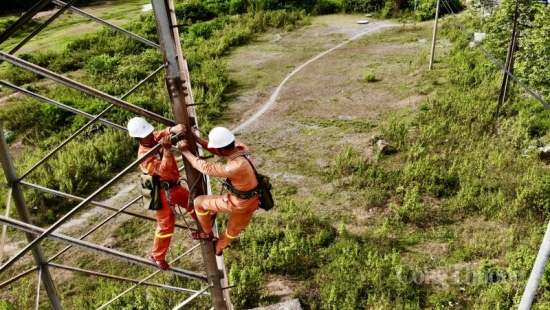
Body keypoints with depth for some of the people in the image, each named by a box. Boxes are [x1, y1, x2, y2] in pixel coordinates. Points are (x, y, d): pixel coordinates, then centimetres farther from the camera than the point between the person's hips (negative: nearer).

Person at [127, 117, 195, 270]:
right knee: (166, 225, 2)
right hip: (163, 192, -8)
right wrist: (167, 150, -46)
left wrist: (174, 129, -38)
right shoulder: (144, 156, -25)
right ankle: (157, 257, 20)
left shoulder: (156, 138, -3)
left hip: (175, 185, 8)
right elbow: (163, 170, -34)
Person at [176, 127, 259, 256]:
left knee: (199, 202, 5)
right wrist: (197, 140, -4)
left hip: (239, 203, -8)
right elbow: (218, 150, 4)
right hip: (250, 201, 8)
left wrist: (185, 151, -19)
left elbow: (207, 168, -28)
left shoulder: (237, 167, -37)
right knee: (233, 229, 32)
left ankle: (208, 234, 27)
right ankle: (218, 248, 58)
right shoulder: (240, 147, -13)